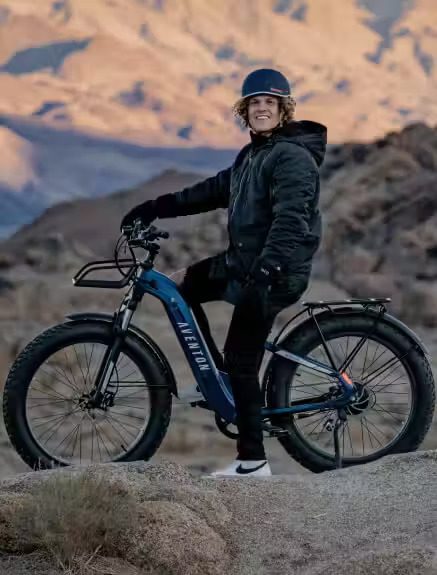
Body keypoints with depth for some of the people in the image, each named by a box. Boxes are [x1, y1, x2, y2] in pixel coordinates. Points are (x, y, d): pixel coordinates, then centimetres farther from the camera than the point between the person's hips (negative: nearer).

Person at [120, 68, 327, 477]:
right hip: (242, 261, 10)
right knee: (186, 287, 22)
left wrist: (267, 268, -42)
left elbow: (290, 219, -29)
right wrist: (156, 208, 16)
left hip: (275, 272, -10)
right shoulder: (252, 155, 16)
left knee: (241, 361, -9)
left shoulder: (293, 157, -16)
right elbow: (212, 191, 20)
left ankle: (253, 461, -3)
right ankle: (218, 377, 25)